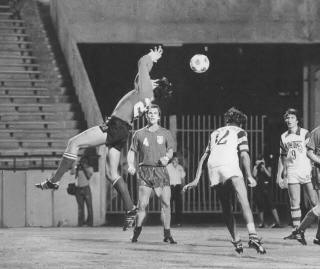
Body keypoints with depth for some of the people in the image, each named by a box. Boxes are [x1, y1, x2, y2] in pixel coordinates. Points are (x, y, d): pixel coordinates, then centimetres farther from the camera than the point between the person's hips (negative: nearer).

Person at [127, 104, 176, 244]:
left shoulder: (165, 133, 12)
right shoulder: (139, 134, 11)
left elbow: (170, 150, 7)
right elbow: (132, 151, 12)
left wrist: (167, 157, -16)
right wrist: (130, 165, -5)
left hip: (161, 171, 1)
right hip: (145, 170, -1)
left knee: (166, 202, -6)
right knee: (142, 204, -8)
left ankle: (167, 234, 1)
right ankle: (137, 231, 6)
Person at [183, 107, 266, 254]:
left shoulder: (215, 133, 34)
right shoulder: (239, 132, 20)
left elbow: (203, 157, 30)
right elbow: (244, 154, 4)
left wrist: (197, 180, 31)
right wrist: (249, 176, -5)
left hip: (212, 167, 5)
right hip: (230, 165, -5)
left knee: (226, 207, 15)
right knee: (244, 202, -15)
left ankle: (236, 241, 15)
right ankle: (252, 236, -32)